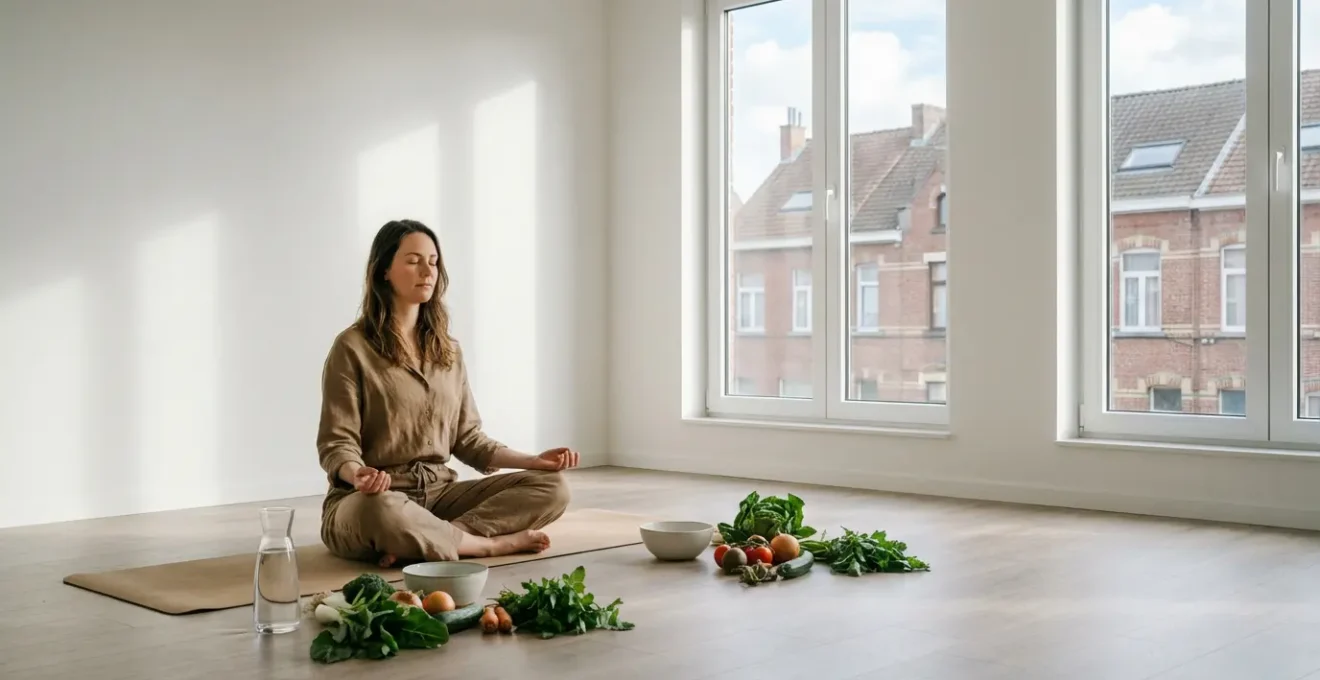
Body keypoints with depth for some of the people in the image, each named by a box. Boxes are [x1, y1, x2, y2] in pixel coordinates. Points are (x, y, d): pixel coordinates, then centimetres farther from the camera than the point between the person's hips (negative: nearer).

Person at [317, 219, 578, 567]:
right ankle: (494, 543, -20)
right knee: (381, 512, -43)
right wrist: (358, 475, -32)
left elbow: (466, 437, 14)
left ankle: (421, 542, -27)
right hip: (368, 499, -6)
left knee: (551, 486, -13)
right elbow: (336, 444, -9)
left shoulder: (448, 350, 13)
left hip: (439, 492, 6)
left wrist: (534, 460, 1)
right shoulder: (352, 348, -5)